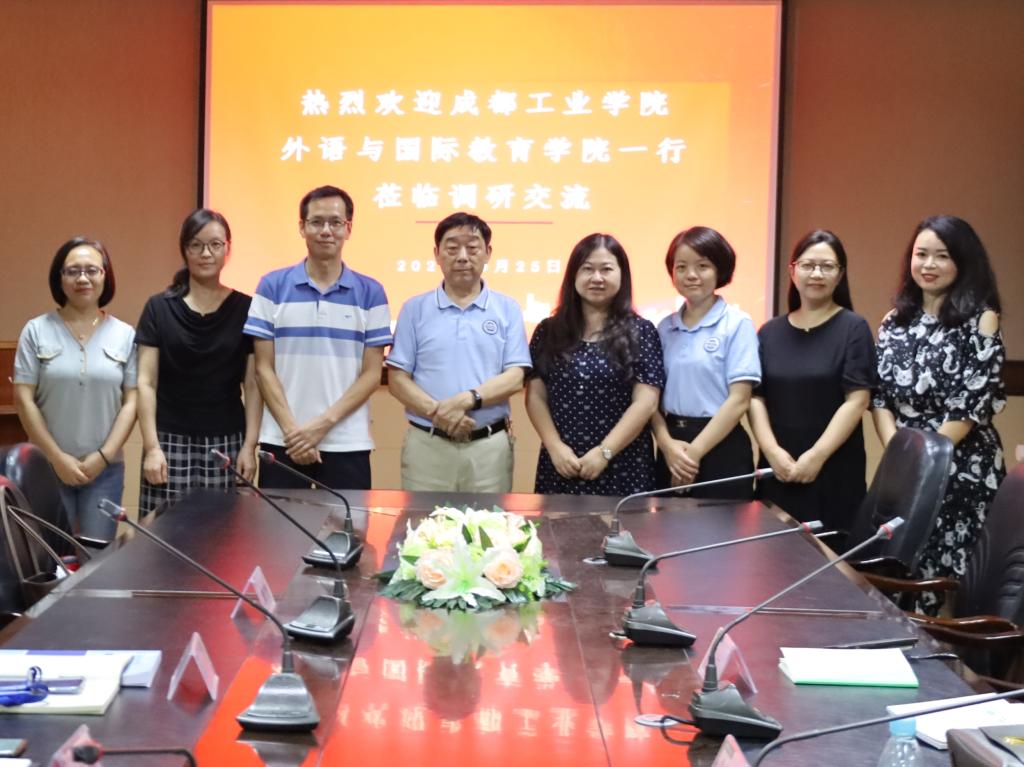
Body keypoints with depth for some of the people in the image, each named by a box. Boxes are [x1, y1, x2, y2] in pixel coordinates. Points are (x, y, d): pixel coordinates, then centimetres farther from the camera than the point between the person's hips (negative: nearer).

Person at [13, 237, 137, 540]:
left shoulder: (125, 334, 4)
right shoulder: (37, 331, 1)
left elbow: (131, 402, 2)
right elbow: (23, 399, -2)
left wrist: (103, 456, -8)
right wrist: (57, 457, -7)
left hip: (105, 469, 1)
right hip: (48, 467, -1)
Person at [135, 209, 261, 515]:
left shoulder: (245, 309, 4)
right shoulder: (160, 308, 4)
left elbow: (253, 384, 4)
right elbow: (146, 382, 2)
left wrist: (249, 446, -3)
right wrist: (151, 446, -6)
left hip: (226, 443, 0)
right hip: (171, 441, 0)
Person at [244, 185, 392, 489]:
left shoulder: (370, 293, 4)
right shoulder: (272, 287, 4)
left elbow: (372, 374, 1)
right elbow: (264, 368, 2)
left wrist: (324, 423, -10)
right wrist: (291, 429, -9)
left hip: (347, 444, 0)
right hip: (282, 442, 0)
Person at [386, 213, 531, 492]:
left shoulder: (507, 309, 6)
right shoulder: (415, 309, 6)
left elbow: (515, 378, -1)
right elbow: (397, 378, 2)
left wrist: (467, 400, -17)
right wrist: (436, 411, -14)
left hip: (489, 446, 0)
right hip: (427, 444, 0)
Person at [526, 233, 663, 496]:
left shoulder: (640, 332, 0)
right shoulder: (549, 331, 8)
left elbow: (645, 402, -6)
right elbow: (535, 396, 6)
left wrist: (604, 452, -12)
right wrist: (555, 447, -8)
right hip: (560, 466, 2)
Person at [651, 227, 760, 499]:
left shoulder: (737, 323, -5)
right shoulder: (665, 328, 8)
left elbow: (738, 400, -10)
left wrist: (695, 452, -13)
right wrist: (667, 443, -10)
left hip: (721, 448, -4)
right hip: (672, 448, 4)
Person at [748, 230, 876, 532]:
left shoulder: (853, 328, -1)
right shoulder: (770, 332, 10)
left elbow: (857, 400, -8)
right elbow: (755, 397, 6)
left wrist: (817, 456, -15)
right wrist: (772, 451, -9)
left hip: (834, 470, -3)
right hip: (777, 470, 3)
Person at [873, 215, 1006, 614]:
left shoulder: (980, 320, -4)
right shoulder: (896, 320, 10)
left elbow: (974, 405, -10)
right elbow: (879, 396, 5)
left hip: (962, 472, -4)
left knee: (947, 577, -4)